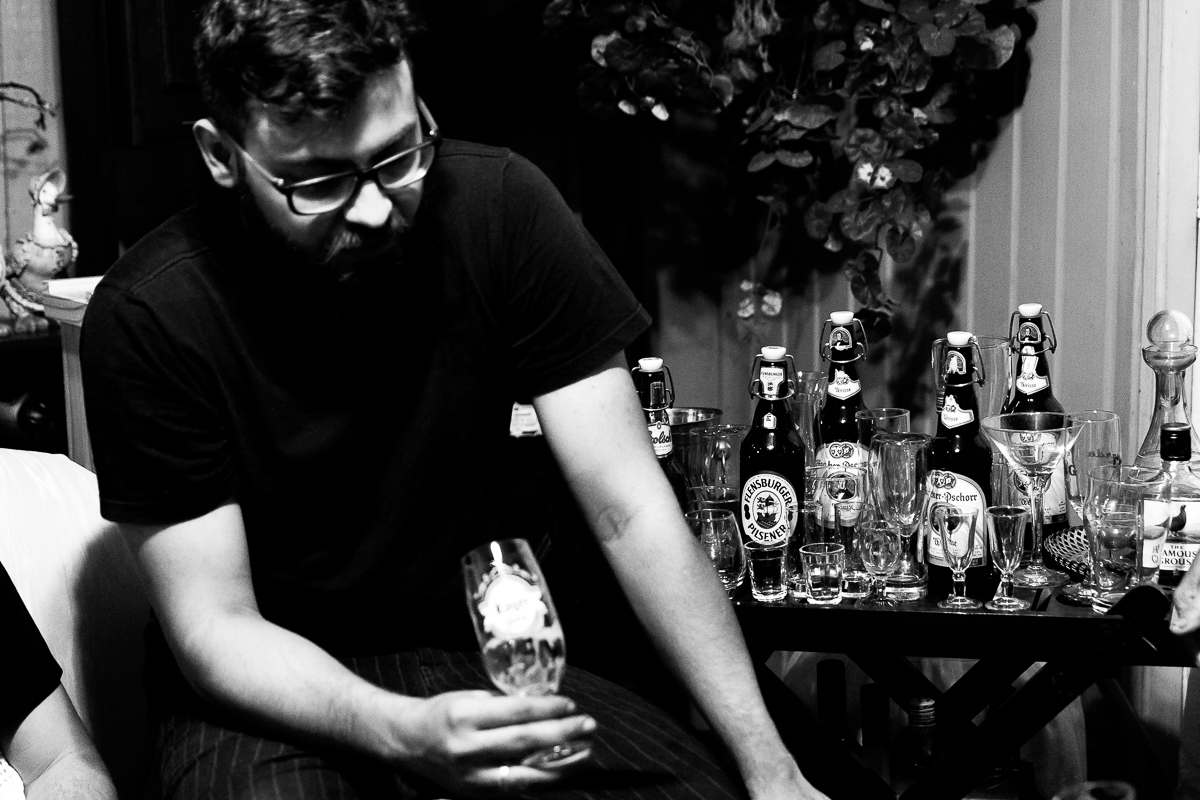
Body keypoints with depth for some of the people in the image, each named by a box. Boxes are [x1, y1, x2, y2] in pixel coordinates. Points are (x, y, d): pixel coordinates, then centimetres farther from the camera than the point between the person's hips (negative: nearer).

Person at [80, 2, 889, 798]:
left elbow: (629, 510, -12)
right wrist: (403, 733, -33)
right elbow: (214, 625, -14)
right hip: (272, 686, -2)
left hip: (475, 650, 3)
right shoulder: (148, 315, -18)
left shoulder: (501, 206, -14)